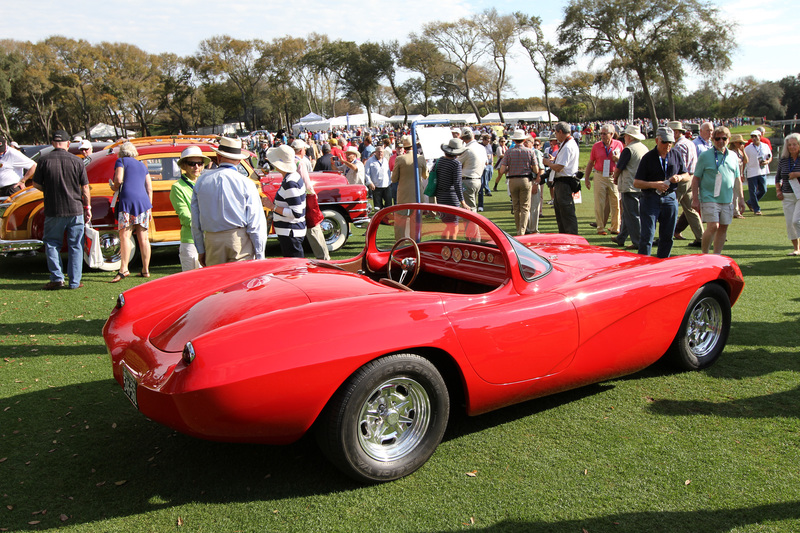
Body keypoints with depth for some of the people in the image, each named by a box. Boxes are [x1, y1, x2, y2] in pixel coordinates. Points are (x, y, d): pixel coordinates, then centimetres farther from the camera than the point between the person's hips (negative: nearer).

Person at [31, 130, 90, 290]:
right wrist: (87, 207, 9)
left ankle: (57, 278, 6)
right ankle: (74, 282, 8)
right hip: (75, 210, 0)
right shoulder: (76, 161, -3)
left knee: (52, 244, 13)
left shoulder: (44, 160, -4)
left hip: (53, 211, 0)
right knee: (75, 246, 7)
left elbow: (36, 184, 2)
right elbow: (85, 188, -1)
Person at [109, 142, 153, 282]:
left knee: (125, 235, -10)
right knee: (143, 237, 7)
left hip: (128, 199, -5)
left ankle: (123, 269, -21)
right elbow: (149, 188, 19)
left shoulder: (121, 161, 8)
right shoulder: (142, 165, 23)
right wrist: (149, 207, 21)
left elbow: (118, 179, -9)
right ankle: (145, 270, 11)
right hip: (144, 200, 5)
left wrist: (114, 187, 12)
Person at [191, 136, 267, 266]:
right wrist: (259, 256, 0)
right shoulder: (245, 183, -5)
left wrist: (200, 250, 17)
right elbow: (256, 223, -6)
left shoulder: (202, 181, 6)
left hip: (212, 242, 3)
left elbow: (195, 222, 10)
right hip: (239, 241, -3)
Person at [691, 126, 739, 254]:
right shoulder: (705, 156, -2)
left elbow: (737, 179, 19)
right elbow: (696, 178, -2)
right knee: (713, 226, -13)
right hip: (709, 199, -5)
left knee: (723, 227, 6)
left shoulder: (733, 157, 12)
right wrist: (695, 199, -7)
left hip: (728, 200, 5)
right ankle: (704, 255, 1)